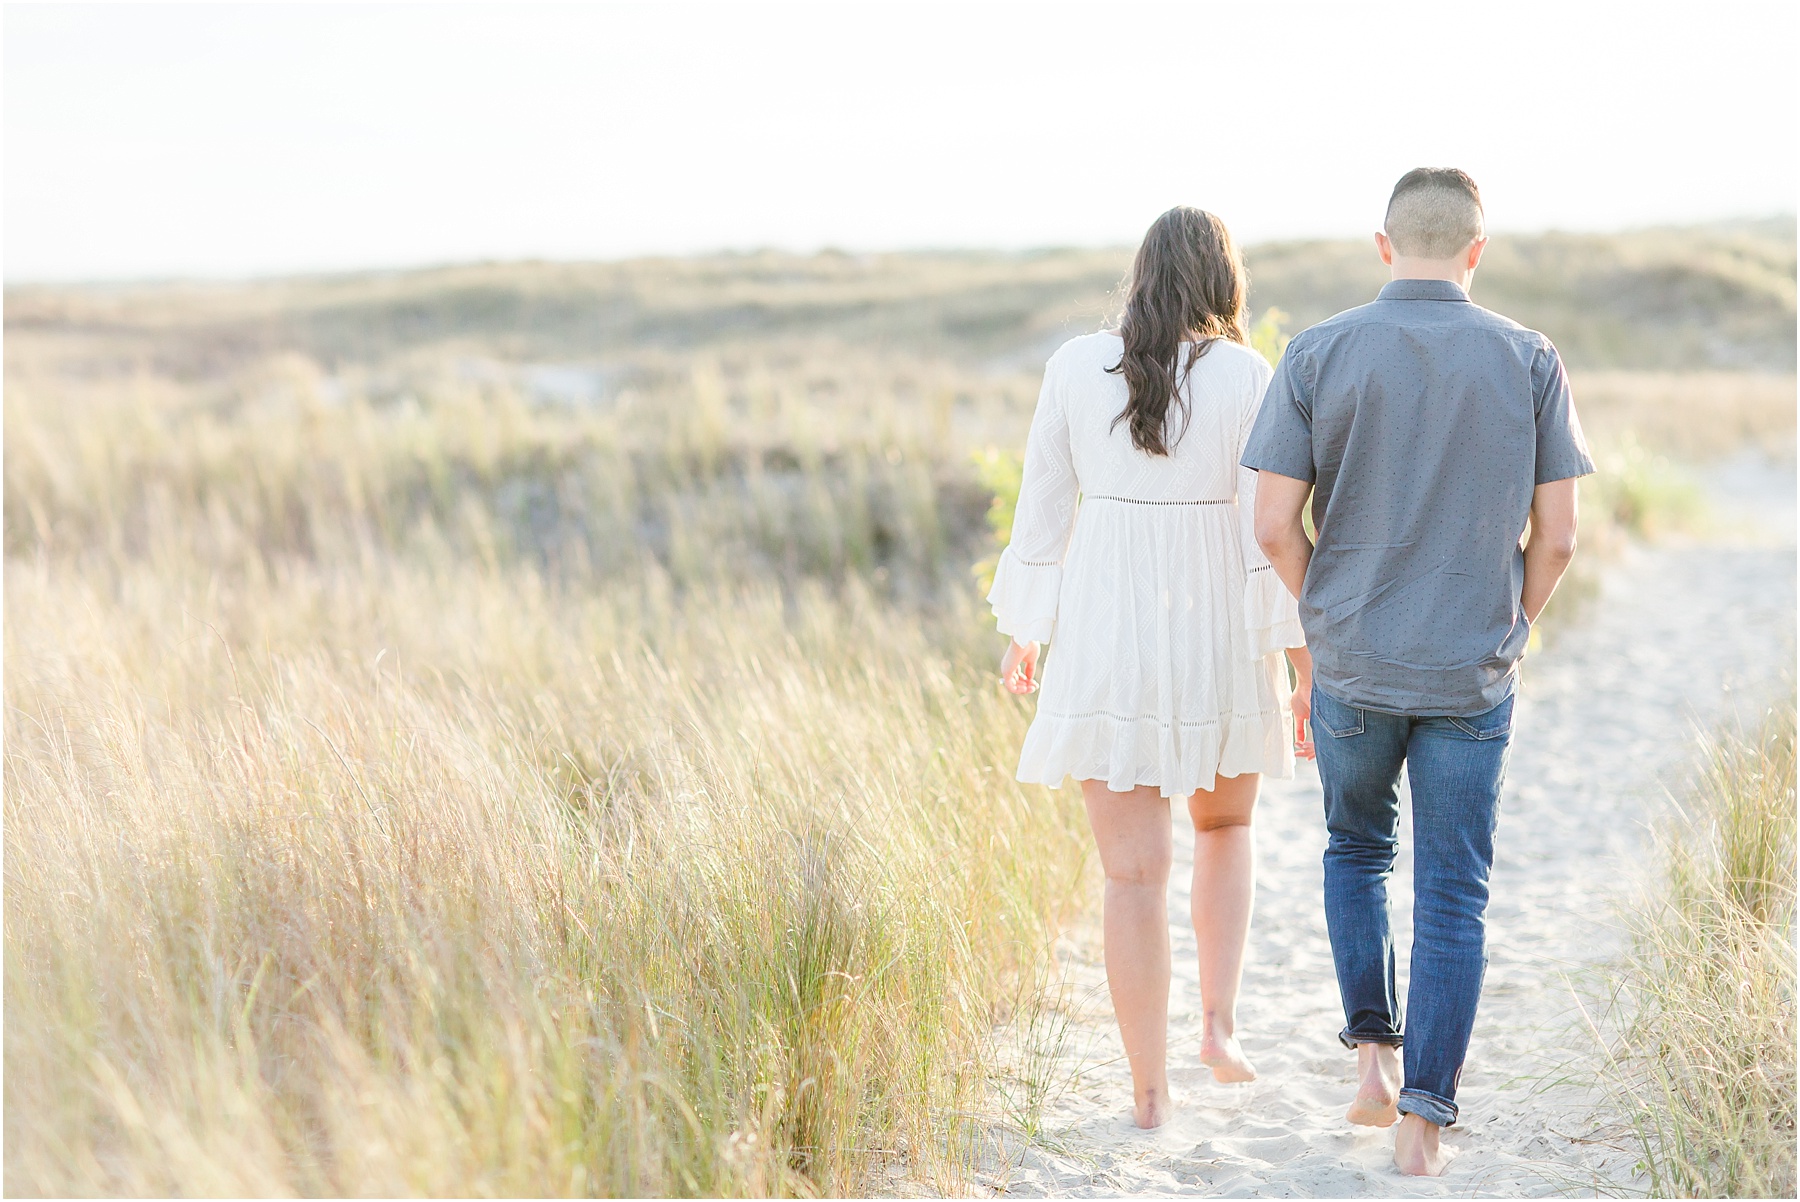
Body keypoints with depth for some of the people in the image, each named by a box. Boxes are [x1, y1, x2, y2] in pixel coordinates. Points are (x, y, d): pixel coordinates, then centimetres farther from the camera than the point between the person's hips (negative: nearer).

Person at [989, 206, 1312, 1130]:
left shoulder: (1076, 365, -4)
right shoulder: (1248, 379, -8)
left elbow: (1042, 509, 1)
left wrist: (1023, 632, 14)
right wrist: (1308, 666, -5)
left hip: (1106, 640, 0)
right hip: (1219, 640, 0)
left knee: (1135, 871, 5)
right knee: (1225, 826, 26)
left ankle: (1150, 1090, 6)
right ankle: (1220, 1021, 14)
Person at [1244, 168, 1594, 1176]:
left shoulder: (1317, 356, -6)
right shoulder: (1530, 361, -4)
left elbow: (1275, 525, -7)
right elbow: (1556, 535, -3)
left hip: (1354, 667, 0)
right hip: (1474, 676, 0)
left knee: (1358, 849, 24)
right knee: (1454, 896, 7)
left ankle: (1375, 1047, 16)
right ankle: (1425, 1119, 5)